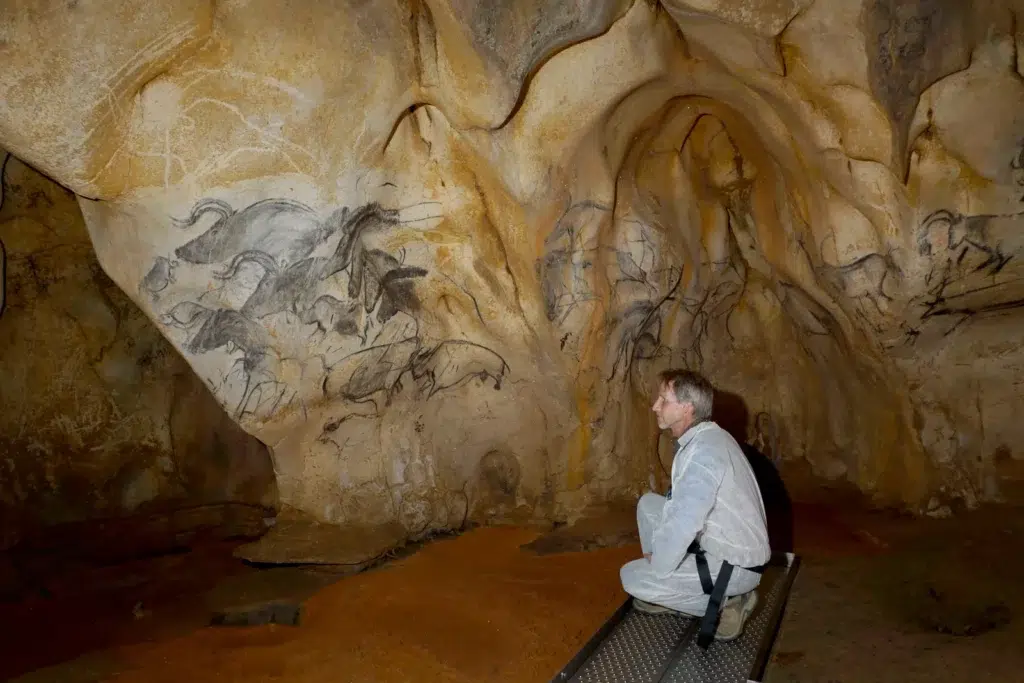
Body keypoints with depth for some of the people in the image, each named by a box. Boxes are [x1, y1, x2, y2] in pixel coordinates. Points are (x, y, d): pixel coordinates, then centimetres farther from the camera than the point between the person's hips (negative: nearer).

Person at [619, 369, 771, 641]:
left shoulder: (703, 450, -27)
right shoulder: (705, 436, 4)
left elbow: (683, 524, -32)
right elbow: (684, 507, 15)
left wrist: (657, 567, -16)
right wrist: (657, 554, 11)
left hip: (734, 566, -9)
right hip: (718, 543, 9)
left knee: (632, 577, -7)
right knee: (648, 503, 10)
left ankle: (725, 602, 0)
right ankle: (664, 592, 18)